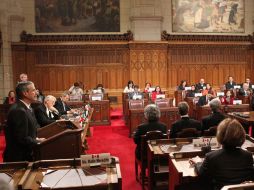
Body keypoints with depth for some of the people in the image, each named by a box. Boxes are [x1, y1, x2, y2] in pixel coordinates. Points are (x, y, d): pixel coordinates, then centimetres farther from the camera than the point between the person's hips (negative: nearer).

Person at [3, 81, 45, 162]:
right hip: (18, 158, -9)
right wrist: (39, 142, -11)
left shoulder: (26, 108, 6)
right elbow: (22, 139, -24)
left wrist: (36, 139, -4)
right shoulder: (18, 111, -23)